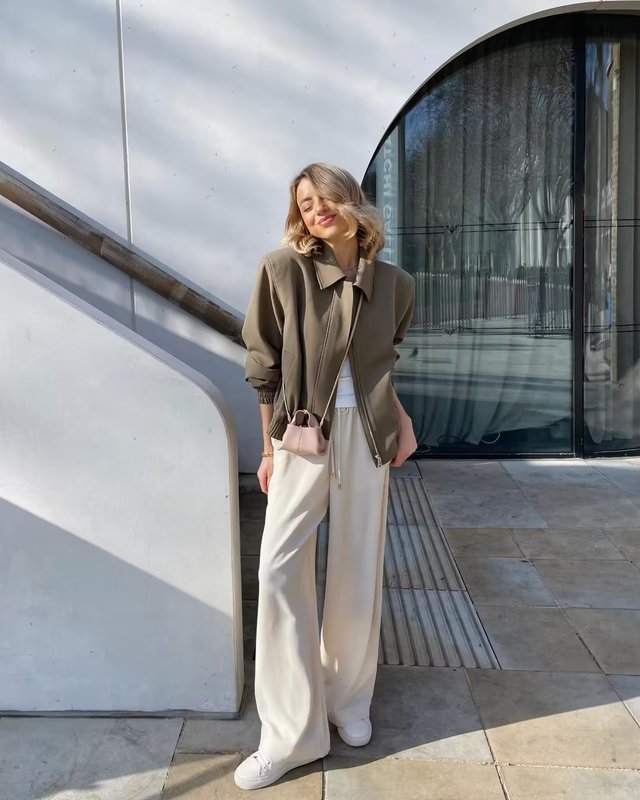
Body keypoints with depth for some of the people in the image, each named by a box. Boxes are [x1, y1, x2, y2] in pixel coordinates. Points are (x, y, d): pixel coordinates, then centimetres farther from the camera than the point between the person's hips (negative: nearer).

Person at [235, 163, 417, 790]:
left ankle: (349, 701, 29)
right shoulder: (283, 270, -6)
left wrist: (403, 421, 4)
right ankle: (291, 733, 5)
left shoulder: (394, 284, 2)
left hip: (367, 433, 2)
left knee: (358, 568, 7)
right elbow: (264, 366, -2)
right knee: (280, 568, -7)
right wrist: (270, 448, -1)